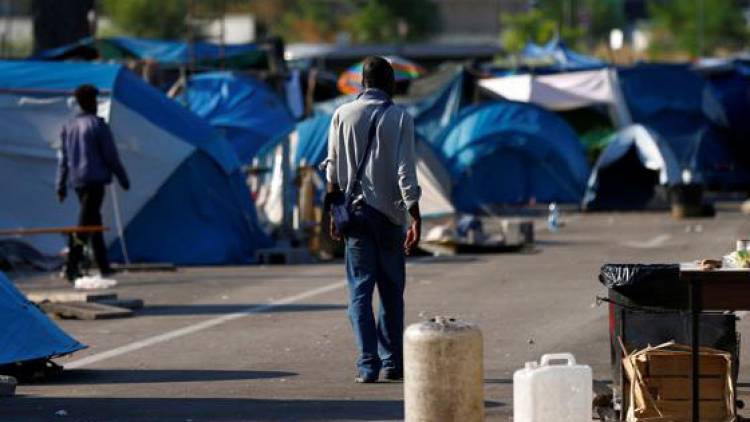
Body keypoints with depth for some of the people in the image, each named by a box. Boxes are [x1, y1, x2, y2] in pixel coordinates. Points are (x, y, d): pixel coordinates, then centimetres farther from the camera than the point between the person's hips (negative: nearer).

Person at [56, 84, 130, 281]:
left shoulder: (68, 127, 11)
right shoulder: (98, 125, -8)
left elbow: (63, 159, 11)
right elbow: (111, 156, -7)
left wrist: (61, 187, 13)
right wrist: (123, 178, 2)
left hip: (77, 181, 7)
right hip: (95, 179, -7)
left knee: (94, 221, 16)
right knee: (85, 223, -10)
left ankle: (104, 266, 18)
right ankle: (71, 267, -19)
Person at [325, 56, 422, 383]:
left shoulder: (343, 115, 3)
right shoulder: (399, 118, -3)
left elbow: (333, 170, 3)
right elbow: (405, 172, -9)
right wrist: (415, 218, -10)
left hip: (355, 210, 1)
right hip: (389, 211, -1)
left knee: (360, 289, 0)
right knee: (391, 291, 11)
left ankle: (368, 364, -8)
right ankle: (392, 361, 12)